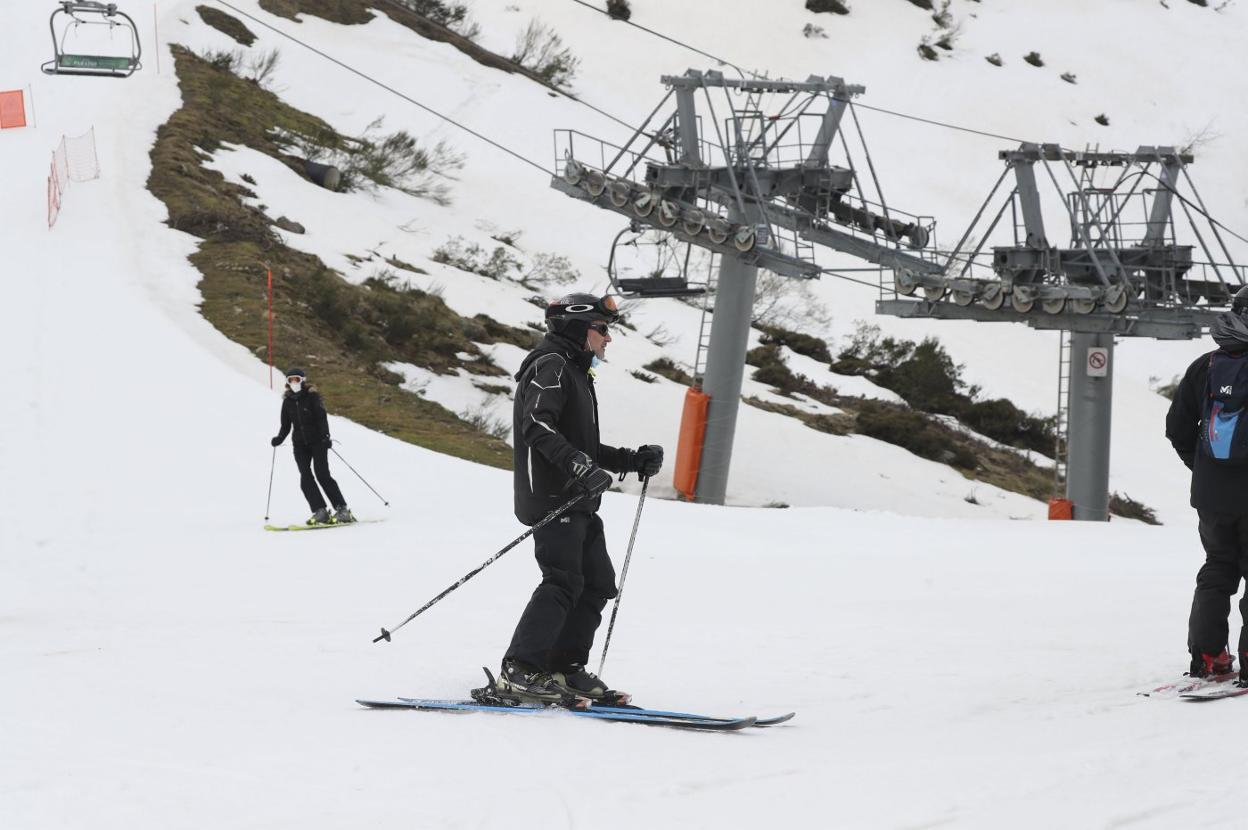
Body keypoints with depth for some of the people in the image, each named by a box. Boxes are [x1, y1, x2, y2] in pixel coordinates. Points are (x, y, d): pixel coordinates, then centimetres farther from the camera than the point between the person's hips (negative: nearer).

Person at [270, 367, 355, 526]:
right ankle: (320, 512, -11)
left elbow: (322, 417, -11)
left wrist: (325, 436, -24)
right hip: (300, 444, 4)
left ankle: (342, 509, -6)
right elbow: (286, 425, 15)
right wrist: (279, 438, -4)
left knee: (322, 475, -12)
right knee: (305, 477, -10)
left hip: (317, 441, -4)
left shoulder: (312, 396, -3)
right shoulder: (288, 401, 10)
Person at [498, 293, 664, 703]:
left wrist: (634, 460, 16)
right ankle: (520, 669, -17)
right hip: (551, 497, -10)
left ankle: (564, 668, 11)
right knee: (563, 582, -17)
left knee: (598, 583, 7)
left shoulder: (575, 373, 26)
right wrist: (578, 466, -32)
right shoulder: (550, 366, -6)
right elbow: (538, 426, -21)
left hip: (578, 502, 10)